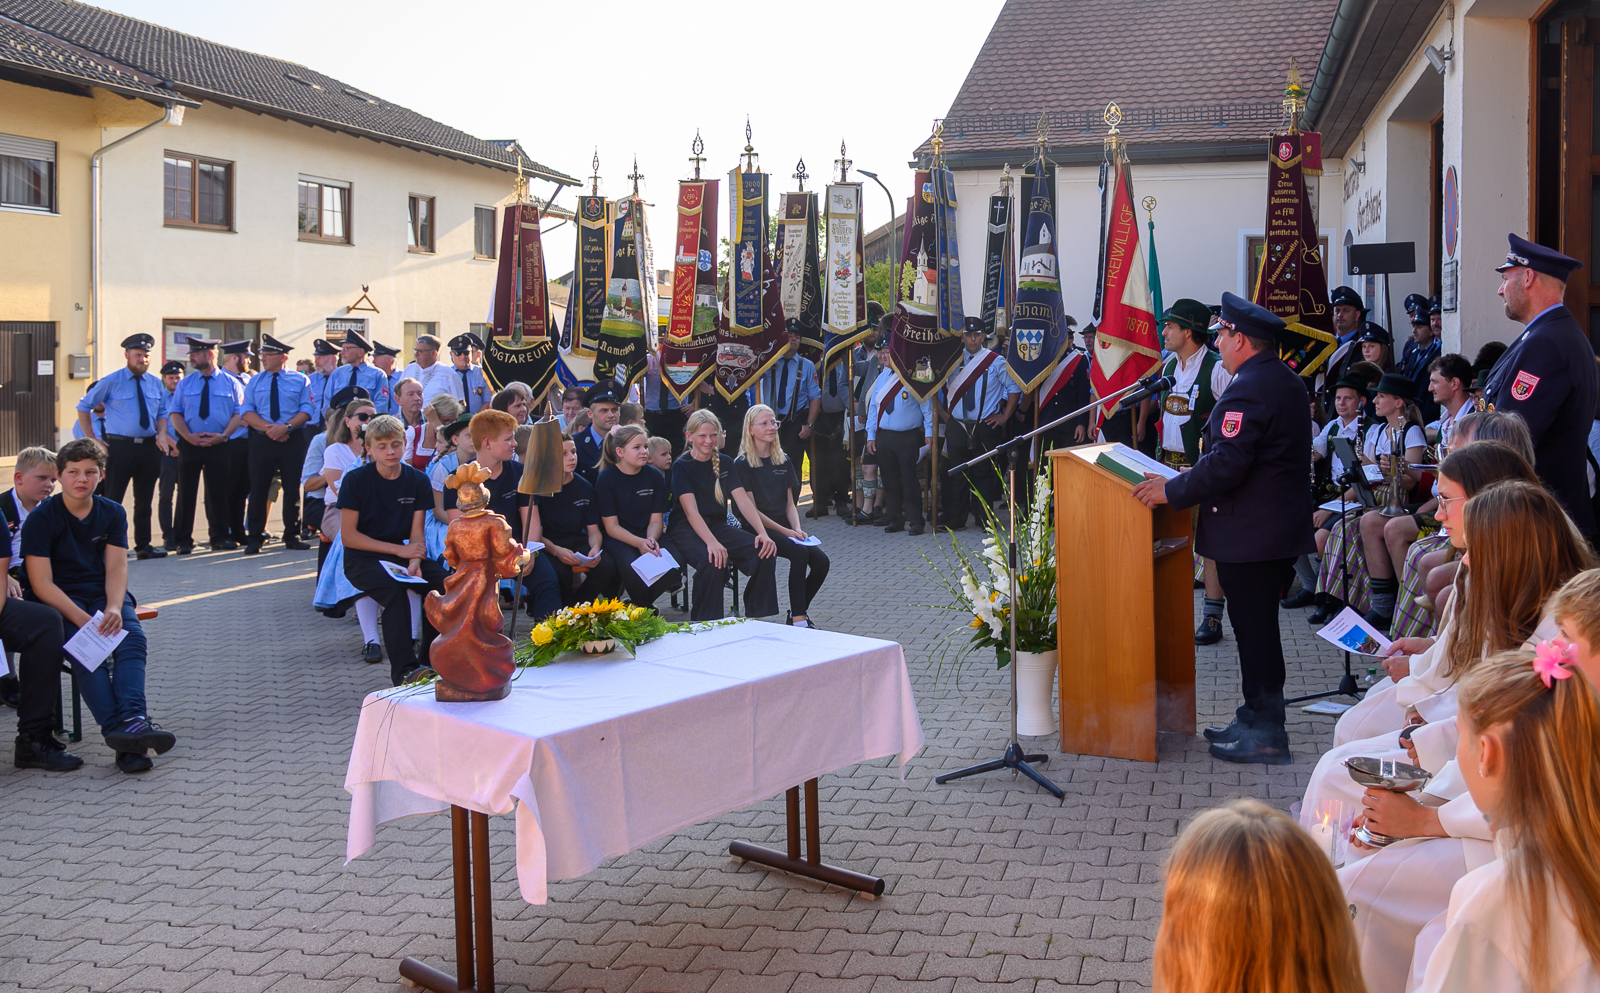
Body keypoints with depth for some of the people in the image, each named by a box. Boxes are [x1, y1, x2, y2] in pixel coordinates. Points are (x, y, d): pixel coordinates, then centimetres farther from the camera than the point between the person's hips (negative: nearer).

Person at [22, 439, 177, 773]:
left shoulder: (113, 513, 8)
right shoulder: (41, 518, -5)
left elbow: (116, 567, 0)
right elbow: (42, 583, -12)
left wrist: (114, 608, -21)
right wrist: (82, 619, -25)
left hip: (103, 594, 4)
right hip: (58, 601, -3)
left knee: (132, 637, -26)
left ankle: (131, 717, -45)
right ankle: (120, 729, -46)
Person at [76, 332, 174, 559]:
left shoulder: (155, 384, 10)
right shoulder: (111, 382, -2)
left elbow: (162, 412, 20)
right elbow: (83, 407, 3)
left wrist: (162, 434, 0)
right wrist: (91, 440, -2)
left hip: (149, 447, 4)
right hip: (120, 447, -4)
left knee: (144, 500, 11)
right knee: (113, 499, -4)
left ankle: (143, 545, 19)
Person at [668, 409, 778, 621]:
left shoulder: (725, 463, 9)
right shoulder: (682, 467, -6)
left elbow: (743, 501, -1)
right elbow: (691, 510, -19)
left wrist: (762, 533, -19)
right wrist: (711, 542, -36)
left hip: (719, 525, 5)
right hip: (687, 530, -5)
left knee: (766, 553, -19)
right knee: (713, 562, -36)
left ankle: (756, 619, -9)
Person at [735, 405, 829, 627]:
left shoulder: (783, 460, 14)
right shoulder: (742, 464, -5)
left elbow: (789, 503, 14)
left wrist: (797, 529, -6)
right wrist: (786, 532, -15)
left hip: (785, 527, 6)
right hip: (758, 529, -6)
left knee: (821, 560, -17)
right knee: (799, 553, -30)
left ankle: (797, 613, 2)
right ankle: (798, 618, -25)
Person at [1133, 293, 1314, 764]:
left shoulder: (1247, 391, -20)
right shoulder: (1286, 380, 14)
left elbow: (1227, 463, -26)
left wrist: (1172, 490, -15)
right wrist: (1191, 475, 19)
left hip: (1251, 533, -10)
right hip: (1281, 525, 10)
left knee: (1254, 628, -2)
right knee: (1258, 625, 17)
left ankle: (1265, 736, 6)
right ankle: (1257, 720, 27)